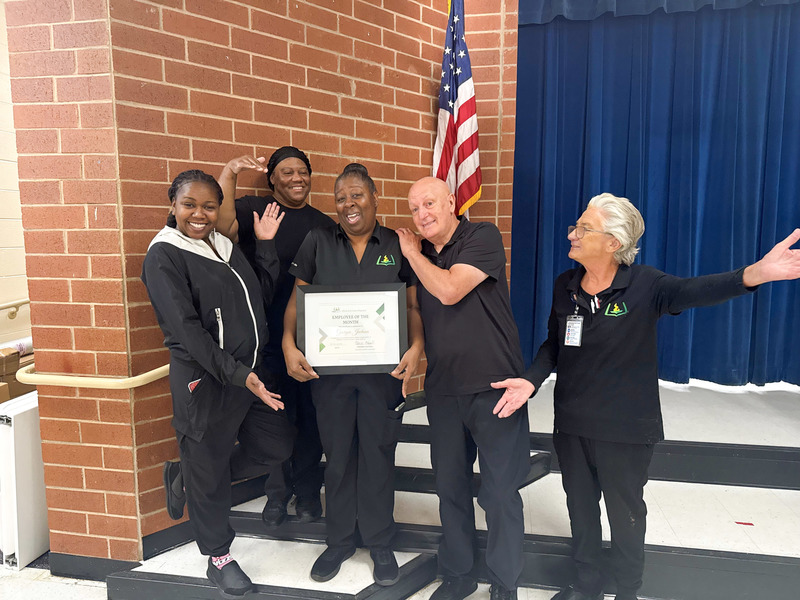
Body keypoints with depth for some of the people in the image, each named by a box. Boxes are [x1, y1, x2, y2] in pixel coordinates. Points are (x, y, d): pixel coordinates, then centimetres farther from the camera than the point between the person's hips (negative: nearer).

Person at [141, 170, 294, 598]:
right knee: (208, 470, 8)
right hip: (203, 379, -7)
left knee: (277, 447, 15)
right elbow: (186, 328, -18)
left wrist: (265, 244, 2)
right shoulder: (164, 254, -10)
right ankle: (218, 558, 30)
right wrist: (237, 374, -22)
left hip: (249, 372, 7)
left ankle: (192, 463, 35)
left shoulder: (225, 246, 11)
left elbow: (263, 294, 11)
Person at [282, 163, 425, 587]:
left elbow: (414, 307, 0)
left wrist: (415, 348, -17)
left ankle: (380, 544, 30)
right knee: (337, 455, 13)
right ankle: (339, 541, 33)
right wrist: (289, 346, -11)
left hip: (383, 370, -1)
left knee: (378, 455, 10)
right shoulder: (317, 243, 3)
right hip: (328, 369, 1)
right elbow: (296, 301, 3)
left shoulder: (398, 246, 1)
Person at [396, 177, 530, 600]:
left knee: (499, 491, 4)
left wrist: (412, 252, -7)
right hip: (442, 389, 5)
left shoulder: (483, 237, -8)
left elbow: (449, 291, -21)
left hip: (492, 386, -5)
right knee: (450, 486, 15)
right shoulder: (417, 253, 9)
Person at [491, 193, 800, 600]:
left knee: (626, 513, 15)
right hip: (571, 424, 4)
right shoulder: (565, 286, -2)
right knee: (580, 507, 19)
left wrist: (753, 274, -52)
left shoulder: (644, 284, -15)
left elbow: (693, 291, -33)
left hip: (627, 429, -4)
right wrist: (531, 380, -10)